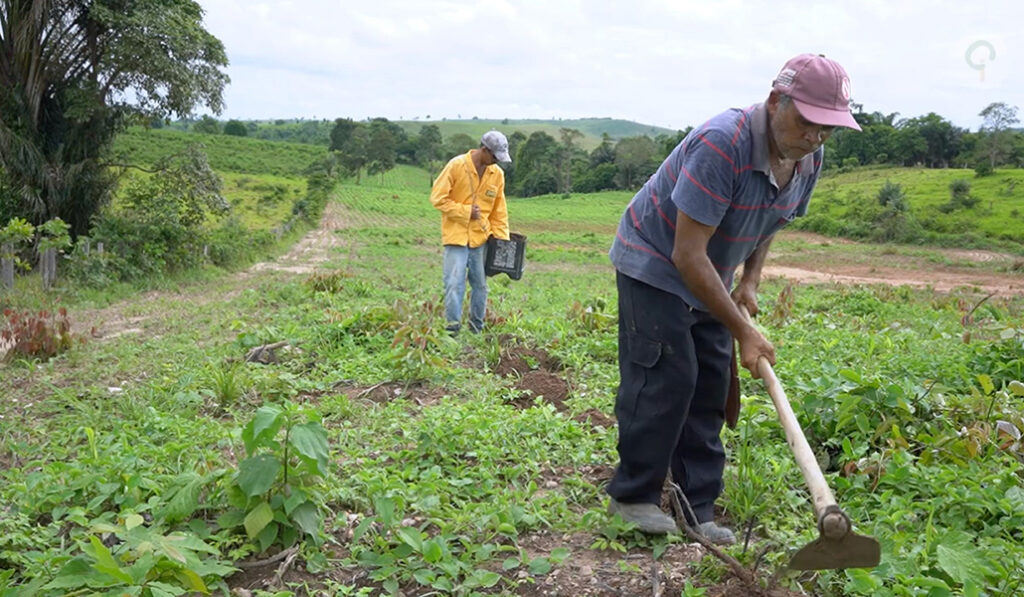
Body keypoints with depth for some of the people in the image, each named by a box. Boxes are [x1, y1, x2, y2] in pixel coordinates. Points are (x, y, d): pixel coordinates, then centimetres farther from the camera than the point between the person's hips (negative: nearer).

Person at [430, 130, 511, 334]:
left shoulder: (497, 174, 5)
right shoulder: (456, 166, -9)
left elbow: (499, 209, 13)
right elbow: (438, 198, -9)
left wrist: (501, 237, 7)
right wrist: (465, 211, -13)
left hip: (481, 237, 5)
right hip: (456, 236, -4)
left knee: (480, 284, 9)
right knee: (454, 284, -8)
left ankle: (477, 329, 21)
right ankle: (452, 329, -1)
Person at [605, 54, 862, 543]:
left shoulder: (808, 160, -6)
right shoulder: (722, 145, -31)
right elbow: (688, 255, -31)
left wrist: (750, 280, 1)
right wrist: (743, 331, -27)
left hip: (707, 279, 8)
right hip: (654, 266, -7)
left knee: (710, 385, 4)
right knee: (665, 379, -11)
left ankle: (697, 510, 13)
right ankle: (632, 495, 8)